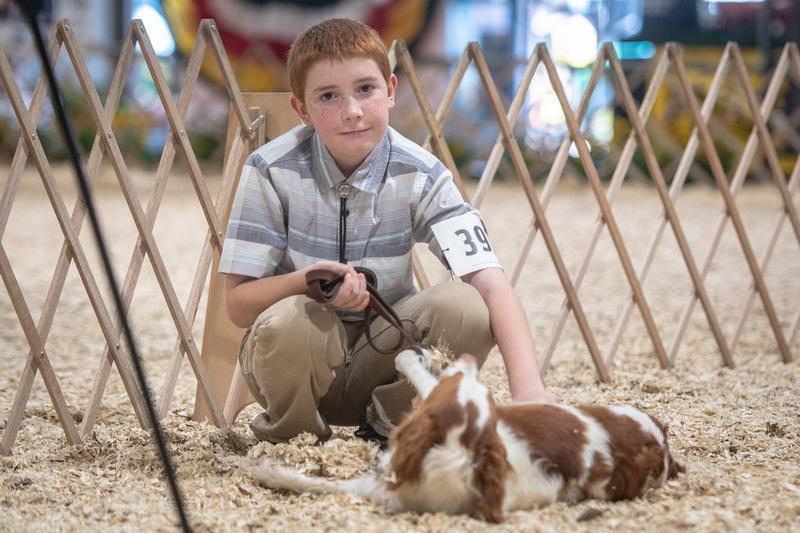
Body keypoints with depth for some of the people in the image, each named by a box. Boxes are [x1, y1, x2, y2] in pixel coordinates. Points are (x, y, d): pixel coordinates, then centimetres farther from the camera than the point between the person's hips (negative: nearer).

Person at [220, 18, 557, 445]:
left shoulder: (420, 176, -12)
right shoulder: (271, 171, -14)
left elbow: (492, 284, -21)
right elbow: (238, 304, -13)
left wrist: (527, 386, -37)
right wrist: (307, 282, -34)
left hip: (383, 351, 2)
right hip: (305, 359, -2)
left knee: (463, 307, -27)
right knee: (287, 320, -36)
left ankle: (392, 426, -1)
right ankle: (290, 437, -4)